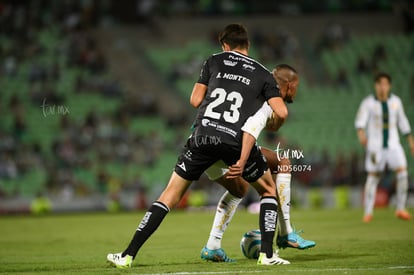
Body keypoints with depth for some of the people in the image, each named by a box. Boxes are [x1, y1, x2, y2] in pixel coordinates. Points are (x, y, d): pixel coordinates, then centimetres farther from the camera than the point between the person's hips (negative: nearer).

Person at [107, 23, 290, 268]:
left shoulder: (214, 61, 17)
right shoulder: (262, 74, 14)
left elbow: (195, 100, 17)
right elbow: (282, 112, 4)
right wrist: (275, 126, 27)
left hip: (203, 136, 1)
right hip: (238, 139, -1)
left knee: (171, 194, 10)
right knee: (269, 190, 22)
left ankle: (128, 255, 5)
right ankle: (267, 254, 10)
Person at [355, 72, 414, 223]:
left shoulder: (395, 101, 2)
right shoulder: (368, 102, -9)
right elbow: (360, 121, -22)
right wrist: (361, 134, -43)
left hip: (393, 144, 2)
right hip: (375, 145, -2)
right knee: (373, 177, 0)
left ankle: (400, 209, -4)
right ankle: (368, 213, 11)